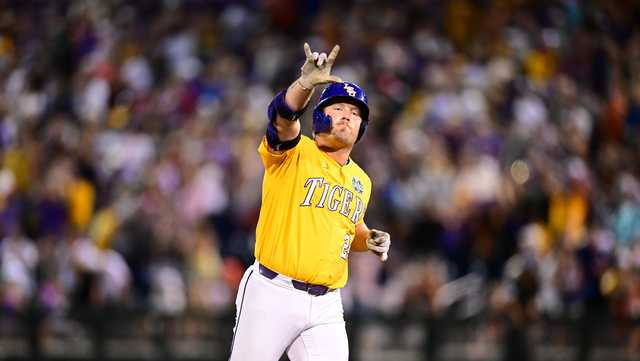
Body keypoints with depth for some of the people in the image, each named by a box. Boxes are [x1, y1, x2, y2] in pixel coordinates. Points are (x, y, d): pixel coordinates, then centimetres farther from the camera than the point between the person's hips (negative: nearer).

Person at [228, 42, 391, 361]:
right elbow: (282, 118, -26)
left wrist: (369, 240, 8)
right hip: (272, 295, -5)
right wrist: (305, 84, -47)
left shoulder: (361, 182, 15)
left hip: (325, 308, 5)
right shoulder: (295, 153, -4)